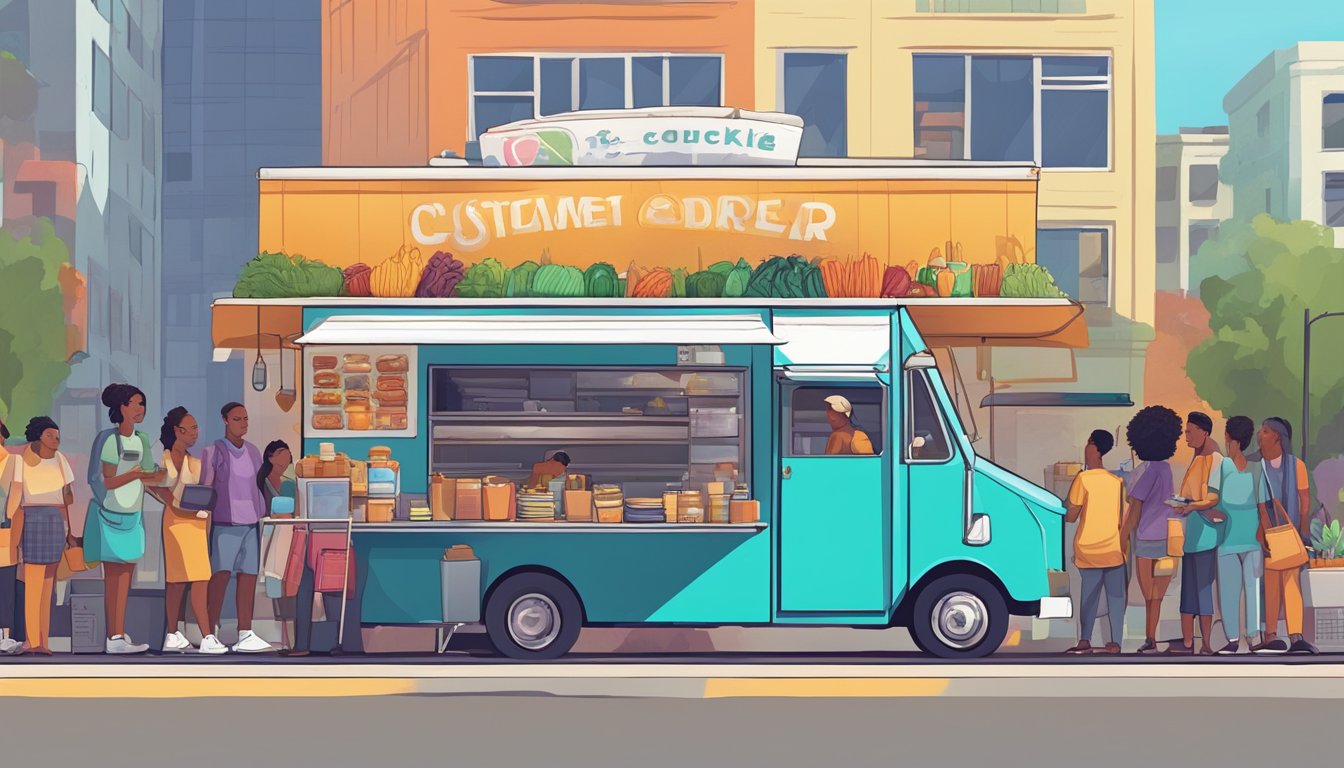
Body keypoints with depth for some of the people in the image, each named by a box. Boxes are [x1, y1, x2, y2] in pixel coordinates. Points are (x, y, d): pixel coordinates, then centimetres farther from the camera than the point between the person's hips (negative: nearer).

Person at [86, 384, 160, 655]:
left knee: (126, 574, 4)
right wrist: (135, 473, -27)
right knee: (112, 575, -6)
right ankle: (114, 638, -7)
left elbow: (150, 477, 12)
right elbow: (107, 481, -16)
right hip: (110, 513, -7)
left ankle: (120, 634, 6)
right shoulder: (111, 439, -12)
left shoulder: (142, 441, 10)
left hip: (132, 515, 7)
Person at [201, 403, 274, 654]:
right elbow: (205, 489, -2)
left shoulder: (252, 451, 14)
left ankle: (245, 635, 6)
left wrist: (263, 517, 15)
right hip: (224, 522, -5)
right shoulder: (214, 452, -1)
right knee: (221, 574, -14)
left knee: (249, 576, 2)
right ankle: (211, 631, -8)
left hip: (251, 522, 5)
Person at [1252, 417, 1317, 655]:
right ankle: (1270, 636, -2)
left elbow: (1305, 498, 5)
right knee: (1270, 582, -4)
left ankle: (1295, 637, -5)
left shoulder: (1295, 465, 3)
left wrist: (1304, 528, -3)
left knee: (1291, 581, -2)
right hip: (1264, 531, -1)